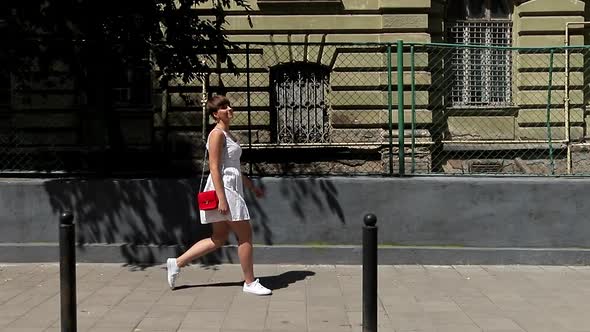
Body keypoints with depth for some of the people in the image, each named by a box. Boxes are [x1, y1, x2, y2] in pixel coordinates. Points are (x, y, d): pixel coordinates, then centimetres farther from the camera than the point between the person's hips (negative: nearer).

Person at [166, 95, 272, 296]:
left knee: (219, 239, 14)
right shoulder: (217, 134, -12)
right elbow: (214, 168, -18)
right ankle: (250, 283, 9)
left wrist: (252, 187, 25)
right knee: (245, 236, -3)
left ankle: (177, 263, 18)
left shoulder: (227, 134, 18)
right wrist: (222, 198, -24)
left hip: (232, 189, 10)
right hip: (223, 188, -10)